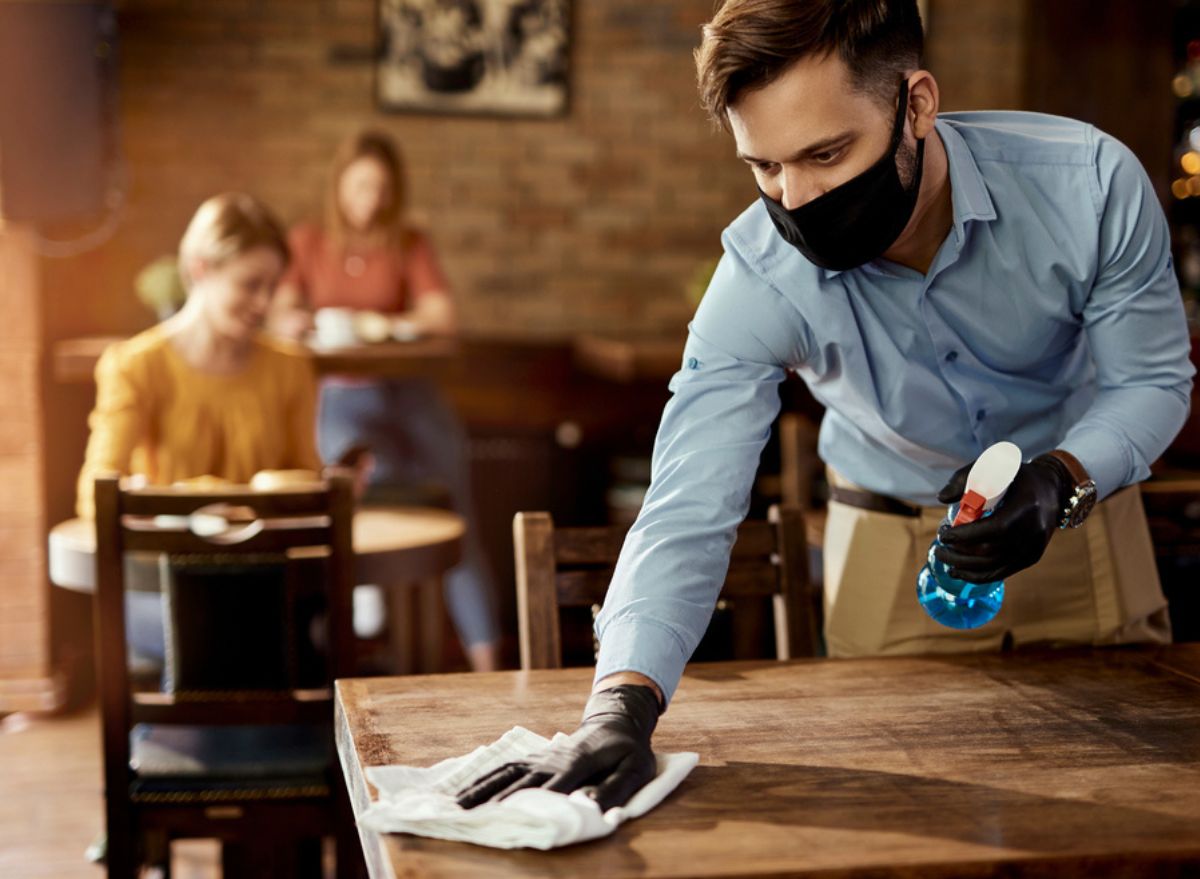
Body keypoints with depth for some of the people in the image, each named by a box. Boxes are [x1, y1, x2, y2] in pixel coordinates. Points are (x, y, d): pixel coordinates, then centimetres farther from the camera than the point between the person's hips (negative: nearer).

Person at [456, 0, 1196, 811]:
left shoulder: (1090, 183, -28)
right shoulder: (761, 274, -29)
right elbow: (688, 513, -35)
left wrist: (1063, 481, -35)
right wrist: (623, 704, -51)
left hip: (1078, 499, 1)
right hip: (895, 530, -1)